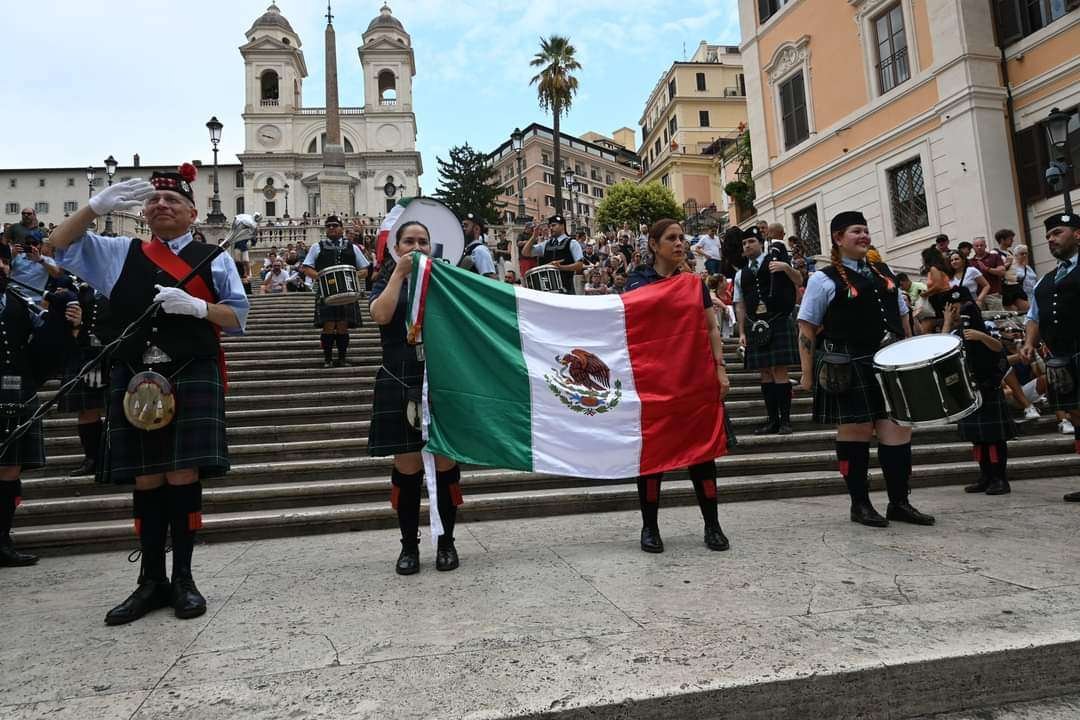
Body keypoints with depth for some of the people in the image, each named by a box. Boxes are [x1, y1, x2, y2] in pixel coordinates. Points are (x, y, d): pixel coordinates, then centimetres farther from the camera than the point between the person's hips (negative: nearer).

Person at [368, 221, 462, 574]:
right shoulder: (387, 282, 12)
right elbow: (381, 315, -11)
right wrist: (400, 272, -10)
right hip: (401, 384, -1)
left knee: (446, 462, 2)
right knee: (407, 466, 2)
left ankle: (446, 542, 18)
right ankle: (409, 545, 17)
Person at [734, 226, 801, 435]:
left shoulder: (776, 260, 5)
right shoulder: (741, 274, 16)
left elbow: (799, 281, 0)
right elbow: (740, 306, 15)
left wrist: (786, 267, -18)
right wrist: (742, 332, 9)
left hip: (778, 322, -4)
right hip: (755, 325, 4)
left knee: (779, 371, -7)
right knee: (764, 373, 5)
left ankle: (785, 420, -1)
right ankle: (772, 420, 12)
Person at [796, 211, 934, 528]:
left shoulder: (884, 273, 16)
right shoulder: (824, 279, -2)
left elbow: (902, 319, 23)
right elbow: (807, 329, -4)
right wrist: (808, 374, -8)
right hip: (848, 368, -5)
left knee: (898, 428, 2)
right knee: (855, 431, 0)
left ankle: (899, 502, 15)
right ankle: (860, 504, 13)